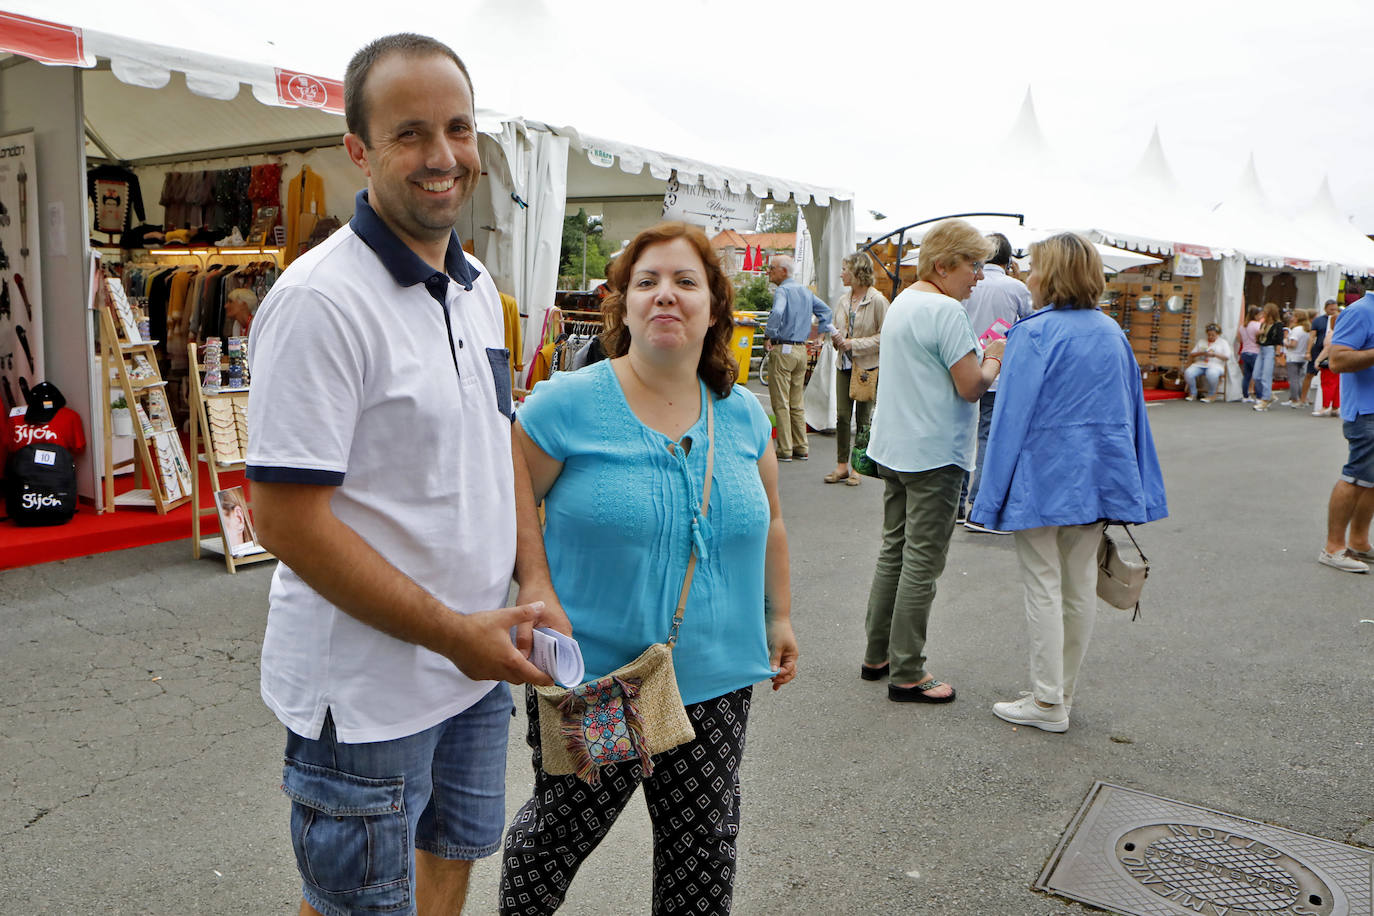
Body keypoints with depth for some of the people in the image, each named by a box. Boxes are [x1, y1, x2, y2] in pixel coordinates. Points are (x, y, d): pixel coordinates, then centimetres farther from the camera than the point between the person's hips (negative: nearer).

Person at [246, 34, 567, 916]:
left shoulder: (478, 288, 5)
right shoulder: (319, 300, -21)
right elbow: (289, 520, -23)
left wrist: (536, 584, 2)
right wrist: (454, 632, -20)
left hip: (482, 667, 8)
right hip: (367, 691, -7)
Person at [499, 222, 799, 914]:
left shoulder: (744, 415, 3)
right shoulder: (566, 404, -12)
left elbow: (768, 525, 16)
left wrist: (779, 616, 17)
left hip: (715, 680, 4)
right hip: (587, 680, -3)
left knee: (706, 840, 15)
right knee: (561, 830, 16)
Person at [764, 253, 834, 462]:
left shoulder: (783, 291, -11)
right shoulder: (806, 291, 14)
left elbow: (777, 313, -29)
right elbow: (825, 310, 21)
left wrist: (768, 337, -18)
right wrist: (823, 331, 21)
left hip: (782, 350, -8)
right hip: (801, 350, 8)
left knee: (781, 403, -4)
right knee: (797, 403, 13)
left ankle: (785, 450, -3)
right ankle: (801, 448, 14)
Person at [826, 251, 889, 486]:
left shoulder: (877, 301, -9)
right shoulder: (842, 301, 11)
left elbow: (884, 336, -12)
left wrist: (854, 344, -16)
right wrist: (836, 338, -1)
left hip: (868, 367, -6)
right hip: (844, 365, 6)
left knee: (863, 418, 1)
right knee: (842, 416, 4)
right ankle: (841, 465, 13)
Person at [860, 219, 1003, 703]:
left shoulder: (901, 302, 13)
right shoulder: (946, 310, -16)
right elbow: (972, 386, -17)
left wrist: (979, 354, 12)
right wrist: (995, 357, 1)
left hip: (894, 447, 10)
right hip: (933, 454, -9)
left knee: (893, 551, 16)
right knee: (922, 563, -2)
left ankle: (877, 656, 24)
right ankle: (907, 674, 5)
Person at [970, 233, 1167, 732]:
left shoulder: (1035, 333, -14)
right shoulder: (1112, 331, 8)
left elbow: (1013, 413, -14)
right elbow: (1132, 409, 13)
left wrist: (994, 492, -9)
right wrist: (1125, 486, 21)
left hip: (1044, 477, -7)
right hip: (1096, 477, 7)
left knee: (1043, 588, 1)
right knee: (1080, 585, 13)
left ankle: (1048, 703, 8)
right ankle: (1063, 691, 25)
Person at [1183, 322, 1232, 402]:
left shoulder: (1223, 343, 15)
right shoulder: (1201, 342, 24)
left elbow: (1227, 357, 2)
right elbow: (1192, 354, 16)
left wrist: (1214, 354, -13)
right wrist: (1201, 353, -5)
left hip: (1215, 365, -3)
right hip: (1199, 364, 3)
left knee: (1212, 374, -41)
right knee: (1188, 373, -29)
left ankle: (1211, 395, -21)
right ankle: (1193, 394, -13)